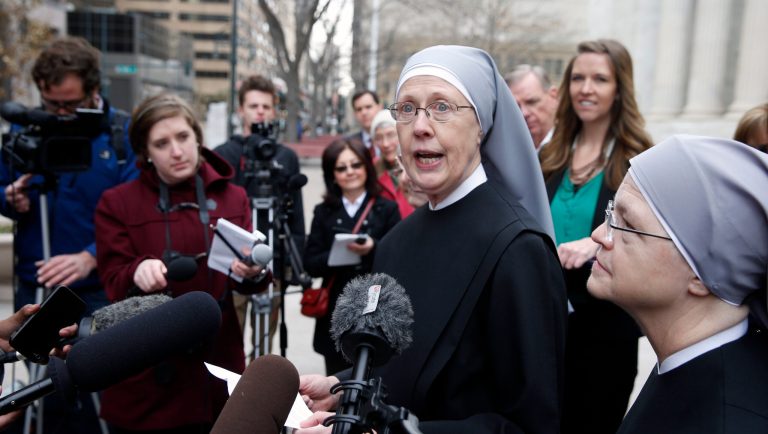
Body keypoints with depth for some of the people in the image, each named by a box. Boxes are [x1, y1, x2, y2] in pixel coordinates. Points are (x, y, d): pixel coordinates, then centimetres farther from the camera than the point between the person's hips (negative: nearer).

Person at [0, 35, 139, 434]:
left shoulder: (125, 133, -10)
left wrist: (89, 258, -31)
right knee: (50, 396, 17)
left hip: (102, 291, -3)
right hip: (34, 289, 4)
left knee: (100, 400, 6)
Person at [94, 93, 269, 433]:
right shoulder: (116, 203, 0)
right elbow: (113, 284, -6)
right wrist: (137, 273, -28)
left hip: (217, 367, 2)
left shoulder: (233, 196, 4)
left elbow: (244, 279, 0)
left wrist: (253, 273, -23)